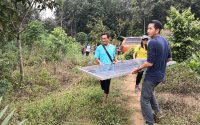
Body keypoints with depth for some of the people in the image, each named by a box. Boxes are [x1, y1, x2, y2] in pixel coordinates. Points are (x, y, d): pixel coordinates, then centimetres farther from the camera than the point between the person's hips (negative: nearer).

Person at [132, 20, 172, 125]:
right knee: (150, 92, 31)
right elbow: (169, 58, 12)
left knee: (145, 100, 3)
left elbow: (149, 63, -25)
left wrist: (138, 68, -11)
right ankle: (157, 113, 41)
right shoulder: (165, 41, 5)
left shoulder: (152, 42, -23)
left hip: (152, 76, -9)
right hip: (160, 74, 10)